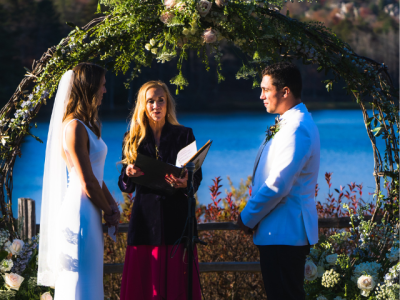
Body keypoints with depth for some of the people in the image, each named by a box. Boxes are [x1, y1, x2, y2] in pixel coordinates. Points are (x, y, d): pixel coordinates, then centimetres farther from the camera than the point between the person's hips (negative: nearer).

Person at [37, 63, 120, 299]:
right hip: (80, 215, -10)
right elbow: (87, 182, -17)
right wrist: (109, 211, -5)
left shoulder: (86, 126, 15)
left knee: (90, 280, 14)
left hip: (89, 214, 10)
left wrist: (112, 204, 5)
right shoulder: (74, 127, -16)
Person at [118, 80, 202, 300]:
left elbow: (197, 177, 4)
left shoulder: (184, 135, 9)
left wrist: (185, 183, -19)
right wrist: (129, 174, -13)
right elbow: (124, 185, 9)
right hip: (145, 218, 1)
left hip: (177, 217, -1)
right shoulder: (133, 139, 11)